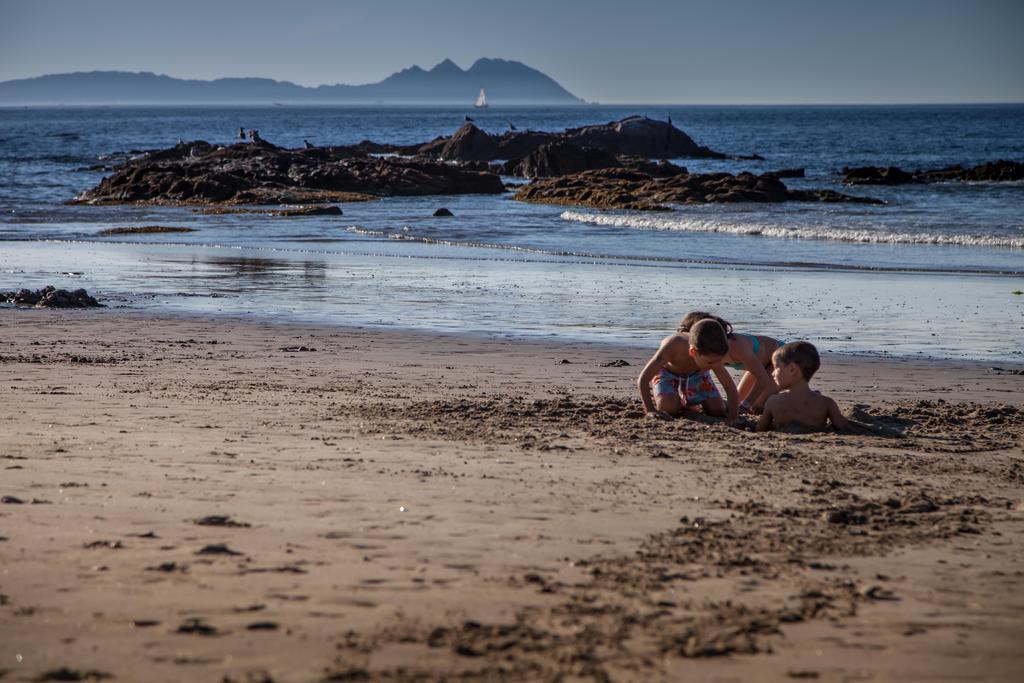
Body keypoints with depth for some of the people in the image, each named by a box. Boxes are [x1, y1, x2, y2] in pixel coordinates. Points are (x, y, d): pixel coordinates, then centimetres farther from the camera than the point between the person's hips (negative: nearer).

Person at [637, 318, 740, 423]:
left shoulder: (713, 357, -36)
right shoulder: (671, 347, -45)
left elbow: (730, 386, -27)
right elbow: (643, 379, -40)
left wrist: (733, 418, -38)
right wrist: (650, 411, -45)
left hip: (696, 372, 3)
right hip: (667, 372, -3)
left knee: (718, 410, -6)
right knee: (668, 408, -29)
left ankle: (687, 402, 24)